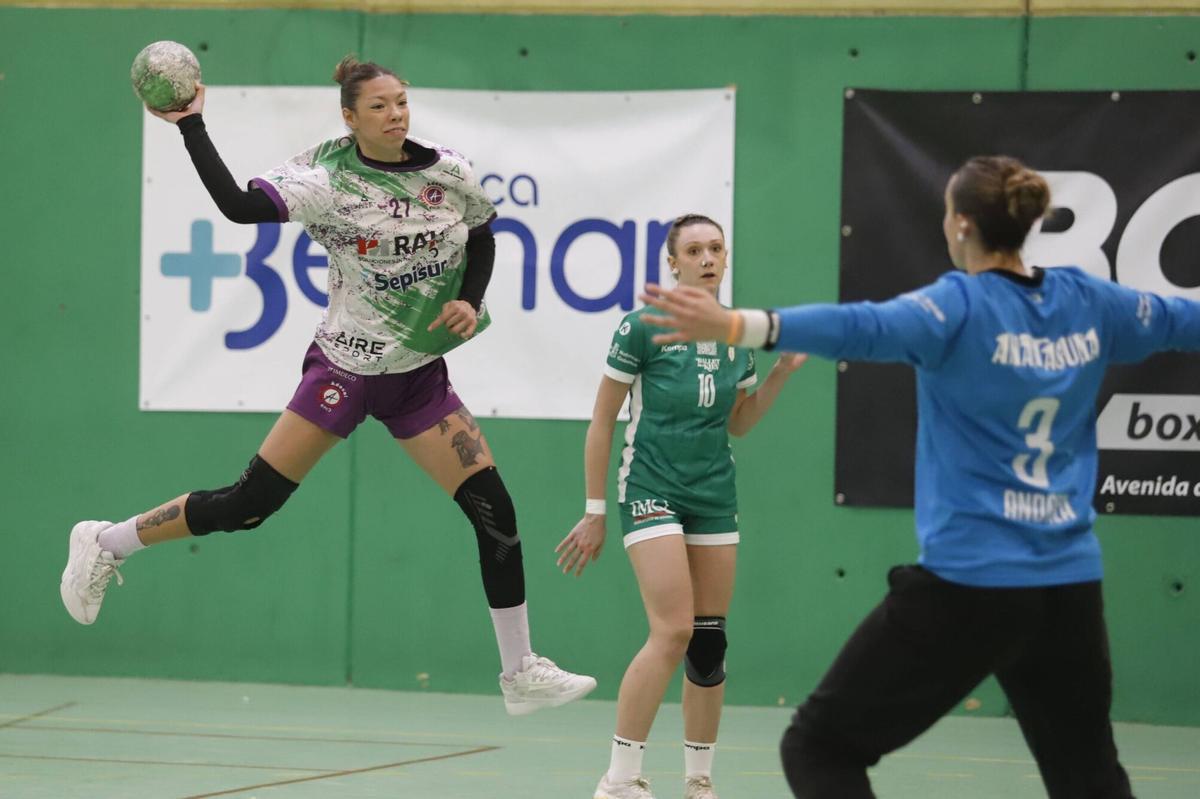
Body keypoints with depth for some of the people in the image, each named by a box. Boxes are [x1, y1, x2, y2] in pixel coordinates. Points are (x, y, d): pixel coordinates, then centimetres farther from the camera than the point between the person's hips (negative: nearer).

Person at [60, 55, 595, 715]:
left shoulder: (449, 172, -2)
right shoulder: (329, 183, -16)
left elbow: (482, 239, 14)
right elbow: (239, 206, -28)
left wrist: (469, 301, -3)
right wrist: (190, 125, -29)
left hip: (419, 375, 5)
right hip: (346, 369, -4)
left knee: (495, 512, -3)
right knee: (250, 502, -6)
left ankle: (521, 674, 7)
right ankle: (106, 543, 14)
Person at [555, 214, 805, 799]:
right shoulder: (644, 327, -9)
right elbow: (601, 421, -4)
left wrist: (783, 371, 4)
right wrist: (595, 512, -4)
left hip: (714, 496, 5)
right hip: (652, 490, -5)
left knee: (709, 641, 4)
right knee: (673, 631, -18)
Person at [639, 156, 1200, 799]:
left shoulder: (962, 307, -10)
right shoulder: (1088, 304, 7)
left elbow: (863, 329, -29)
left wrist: (736, 326, -41)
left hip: (968, 586, -6)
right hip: (1071, 589, 6)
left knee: (819, 747, 3)